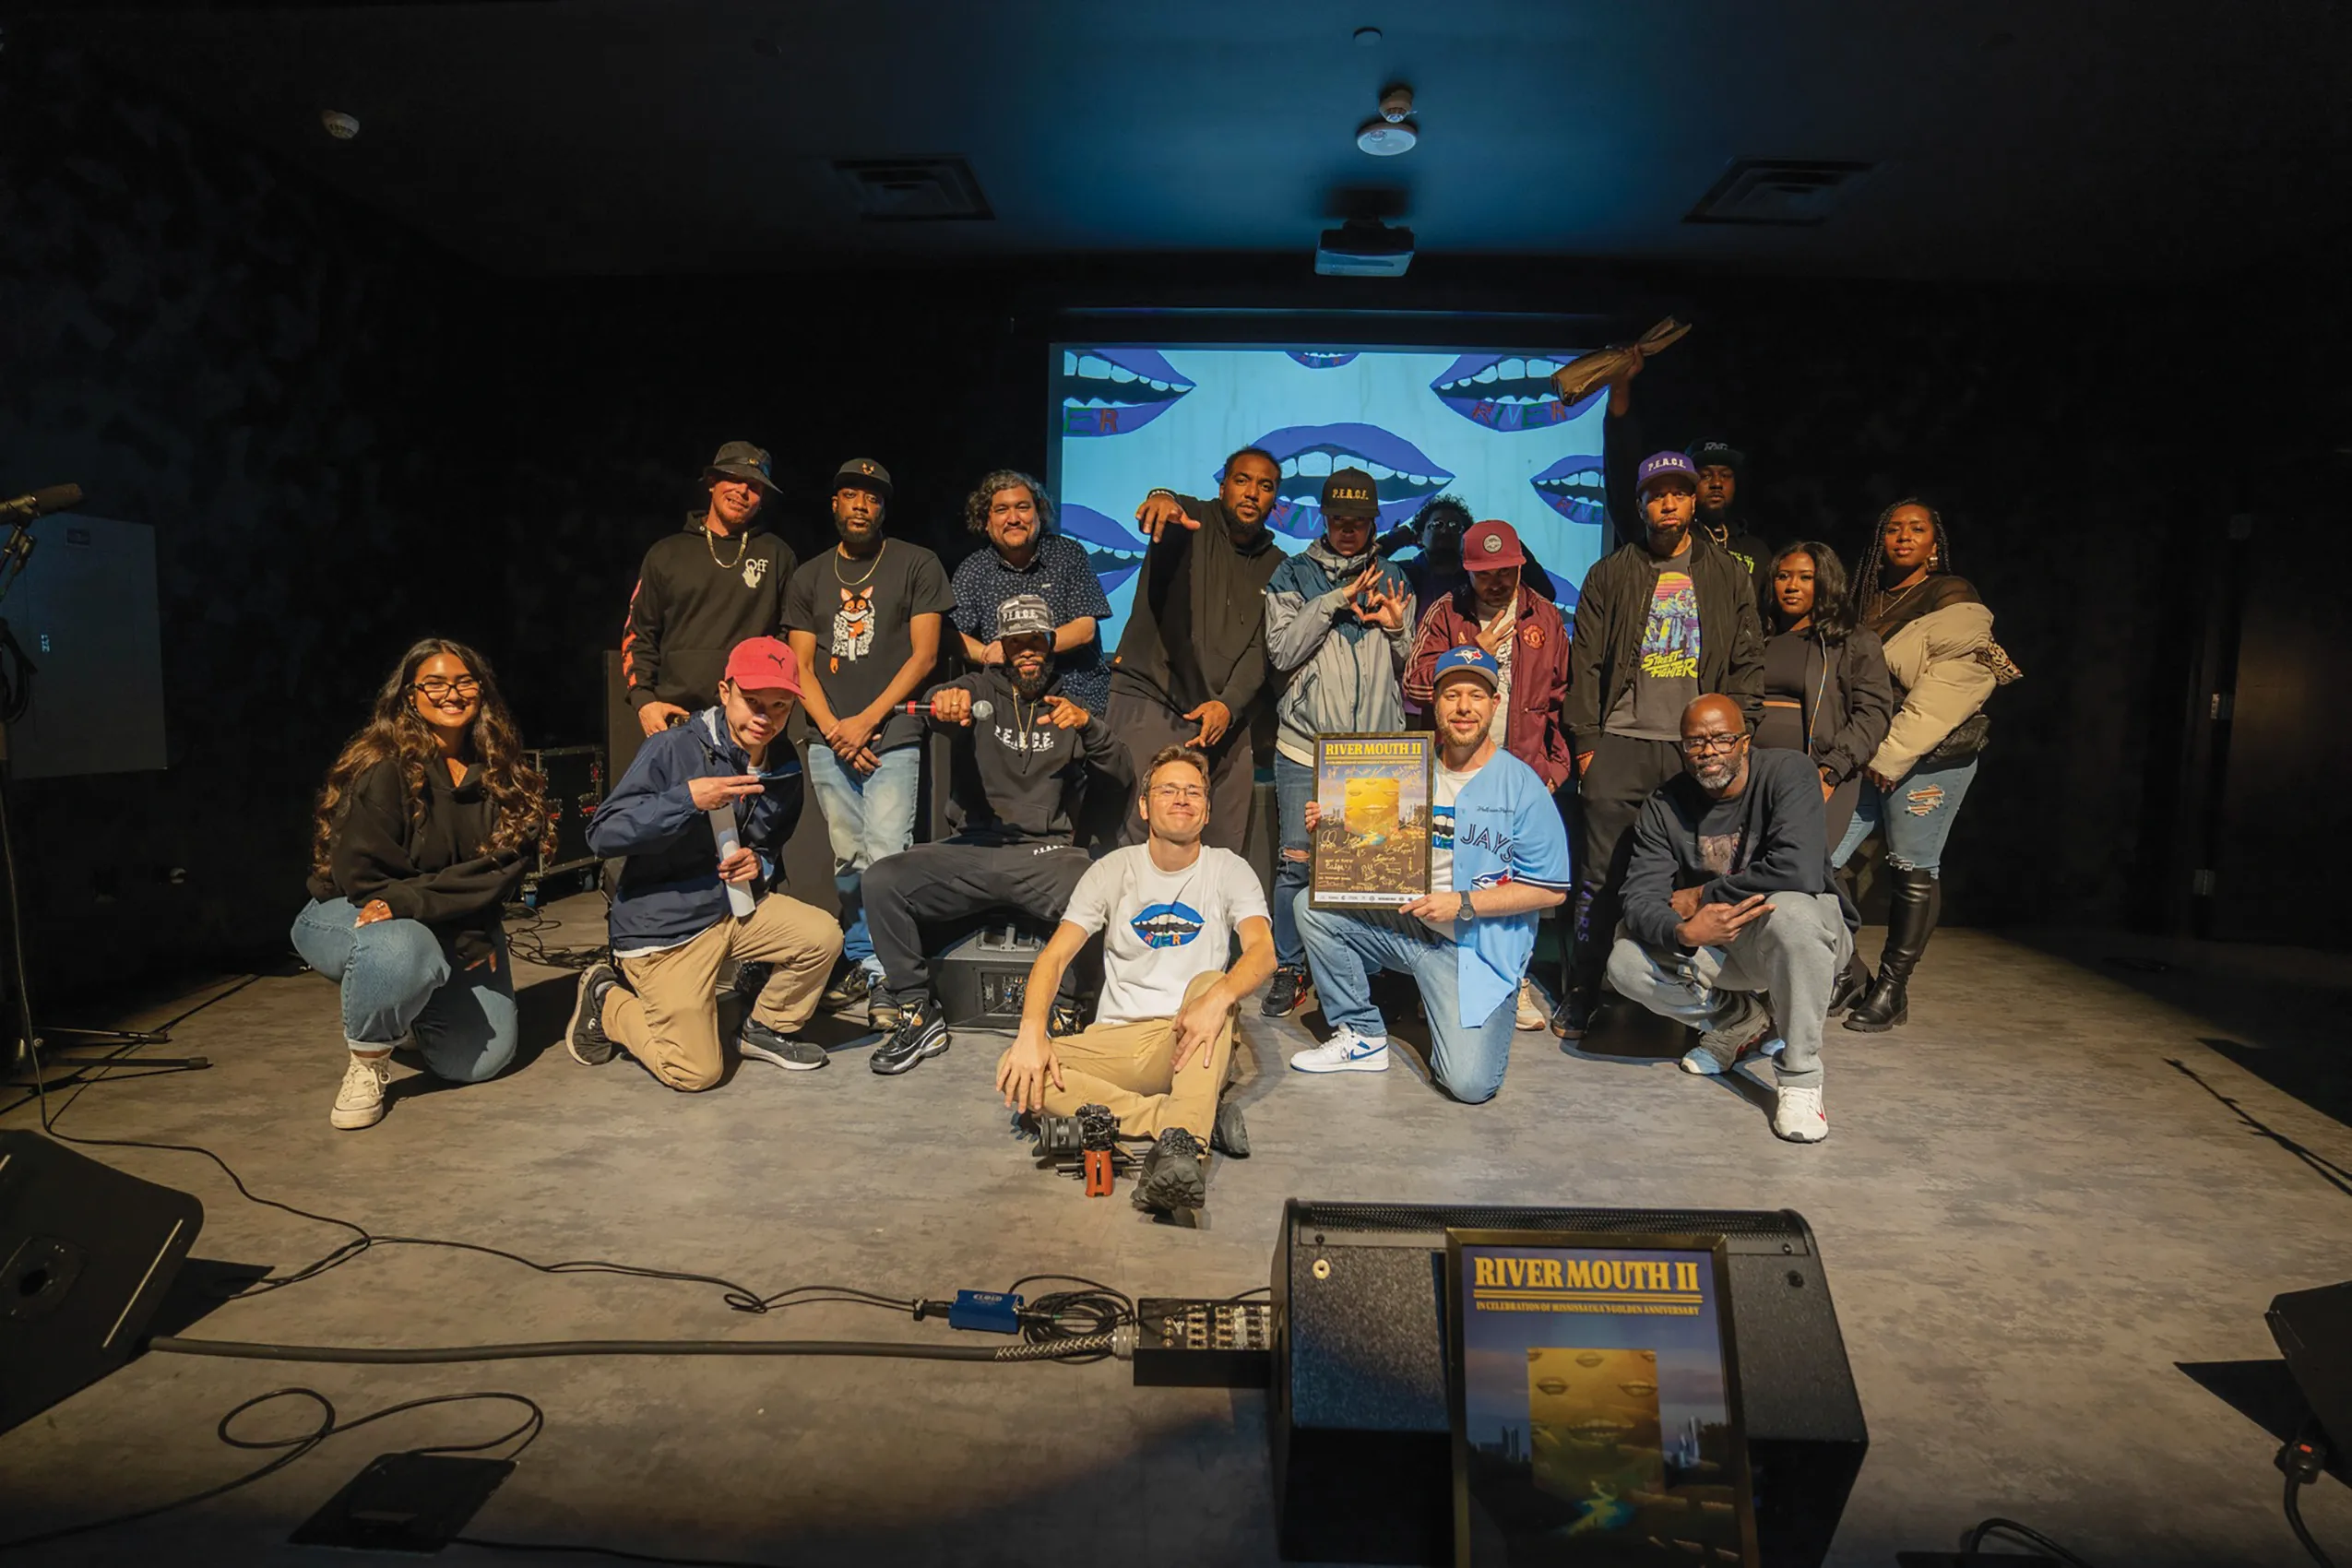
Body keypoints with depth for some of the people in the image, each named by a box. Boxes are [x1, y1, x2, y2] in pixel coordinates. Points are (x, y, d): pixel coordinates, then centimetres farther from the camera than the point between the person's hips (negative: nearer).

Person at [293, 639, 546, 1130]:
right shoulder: (381, 770, -18)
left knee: (480, 1062, -3)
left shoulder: (498, 773, -3)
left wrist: (410, 900, -25)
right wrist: (465, 937, -23)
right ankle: (365, 1062, -11)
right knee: (401, 948, -41)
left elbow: (503, 868, -10)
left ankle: (416, 1003, 30)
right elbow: (363, 876, -20)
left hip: (459, 929, 5)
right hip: (347, 918, -5)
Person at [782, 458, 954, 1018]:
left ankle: (894, 979, -4)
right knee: (848, 859, 5)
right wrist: (834, 730, -4)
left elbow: (924, 654, -1)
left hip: (892, 736, -4)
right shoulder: (808, 578, 16)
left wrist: (866, 720, -8)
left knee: (886, 856, -14)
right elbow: (801, 666, 12)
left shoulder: (916, 565, 5)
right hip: (829, 740, 4)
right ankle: (861, 962, 18)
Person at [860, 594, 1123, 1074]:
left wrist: (1087, 724, -18)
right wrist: (948, 700, -34)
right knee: (882, 879, -22)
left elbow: (1119, 770, 3)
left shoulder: (1071, 705, 17)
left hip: (1046, 851, -1)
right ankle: (918, 1015, -9)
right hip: (976, 849, 1)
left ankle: (1066, 1017, -13)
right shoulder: (983, 690, 15)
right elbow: (945, 701, -8)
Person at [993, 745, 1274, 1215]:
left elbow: (1262, 951, -15)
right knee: (1018, 1070, -25)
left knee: (1211, 982, -33)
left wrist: (1219, 997, -38)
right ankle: (1200, 1123, -29)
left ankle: (1180, 1143, -48)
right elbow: (1054, 956, -3)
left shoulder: (1229, 870, 2)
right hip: (1118, 1041, 2)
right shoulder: (1114, 870, 5)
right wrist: (1032, 1031, -23)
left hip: (1191, 1041, -2)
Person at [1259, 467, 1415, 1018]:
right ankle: (1288, 971, 9)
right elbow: (1282, 651, -5)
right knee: (1297, 861, -4)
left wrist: (1396, 630, -2)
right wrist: (1335, 601, -9)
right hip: (1305, 746, -2)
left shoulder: (1390, 578, 17)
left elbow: (1409, 669, 18)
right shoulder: (1292, 575, 10)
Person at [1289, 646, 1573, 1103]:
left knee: (1470, 1082, -20)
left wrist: (1463, 903, -17)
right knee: (1313, 904, -16)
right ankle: (1361, 1035, 0)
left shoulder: (1521, 785, -8)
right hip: (1401, 922, 5)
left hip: (1477, 943, -5)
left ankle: (1475, 1018, 18)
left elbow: (1552, 890, -10)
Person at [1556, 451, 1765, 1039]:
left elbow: (1747, 665, 11)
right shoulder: (1610, 574, 10)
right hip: (1621, 744, -1)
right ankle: (1581, 996, 9)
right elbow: (1585, 663, 6)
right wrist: (1586, 742, -1)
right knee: (1602, 875, -1)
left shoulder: (1729, 577, 13)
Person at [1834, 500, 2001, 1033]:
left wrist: (1893, 755, -16)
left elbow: (1952, 687, -13)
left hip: (1930, 758, -6)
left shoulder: (1954, 602, -3)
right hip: (1865, 754, 6)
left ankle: (1892, 990, 9)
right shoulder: (1869, 601, 18)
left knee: (1914, 869, -1)